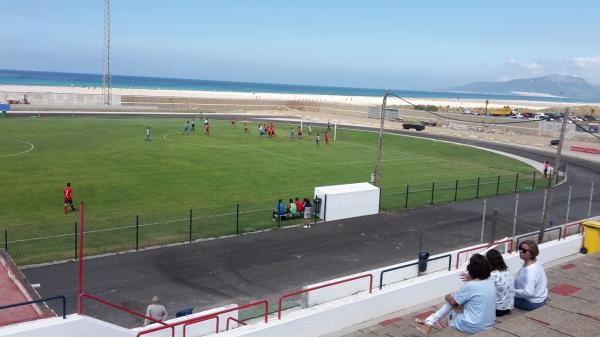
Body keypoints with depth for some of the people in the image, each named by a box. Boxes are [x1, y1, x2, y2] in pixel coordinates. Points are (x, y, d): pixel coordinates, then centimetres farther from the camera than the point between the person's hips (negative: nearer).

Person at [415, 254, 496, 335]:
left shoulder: (470, 286, -21)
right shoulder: (491, 282, 0)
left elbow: (452, 301, -6)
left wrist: (448, 297, 15)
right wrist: (471, 280, 16)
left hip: (473, 327, -7)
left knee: (451, 300, 13)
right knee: (457, 299, 17)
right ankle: (429, 322, 20)